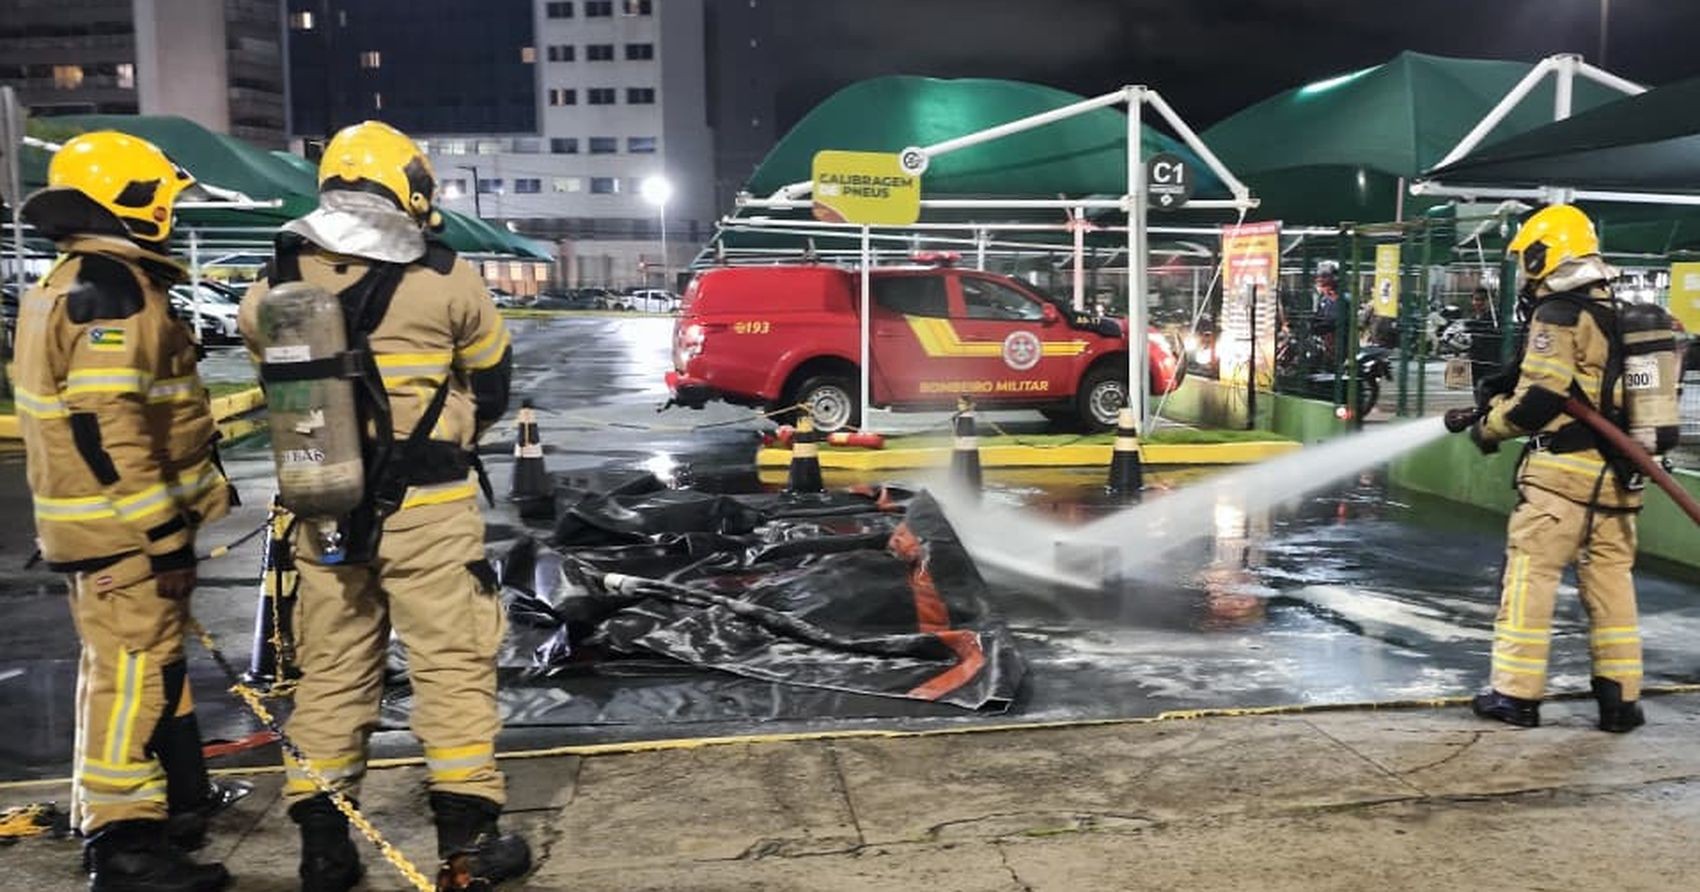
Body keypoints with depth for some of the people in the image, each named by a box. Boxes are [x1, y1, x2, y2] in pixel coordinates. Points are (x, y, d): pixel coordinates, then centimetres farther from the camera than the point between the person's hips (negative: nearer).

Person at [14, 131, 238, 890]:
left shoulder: (70, 283, 15)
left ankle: (179, 796, 34)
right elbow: (105, 423, -25)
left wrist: (194, 486, 26)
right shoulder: (111, 291, -19)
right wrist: (159, 526, -23)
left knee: (151, 661, 20)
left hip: (100, 515, 11)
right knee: (132, 673, -5)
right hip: (124, 523, -11)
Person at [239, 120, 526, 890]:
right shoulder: (445, 281, -6)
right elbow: (490, 386, 6)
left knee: (330, 671, 13)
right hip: (426, 507, -4)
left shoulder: (272, 288, 4)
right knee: (451, 663, 4)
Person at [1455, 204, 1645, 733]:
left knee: (1530, 575, -1)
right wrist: (1502, 401, 17)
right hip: (1617, 472, 8)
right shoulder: (1620, 316, 15)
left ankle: (1517, 693, 2)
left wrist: (1491, 427, 0)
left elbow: (1540, 398, -17)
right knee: (1611, 580, 12)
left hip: (1563, 470, -8)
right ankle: (1622, 697, 16)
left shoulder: (1558, 314, -10)